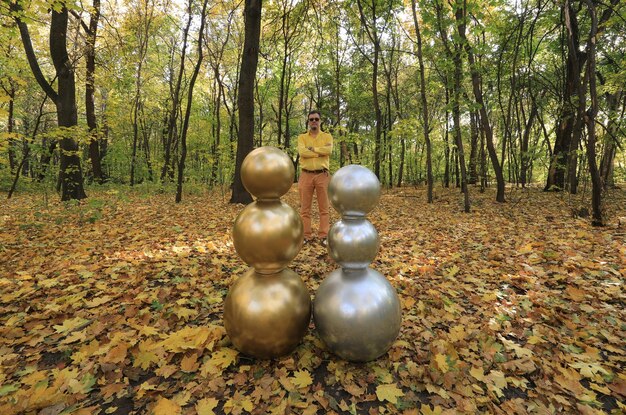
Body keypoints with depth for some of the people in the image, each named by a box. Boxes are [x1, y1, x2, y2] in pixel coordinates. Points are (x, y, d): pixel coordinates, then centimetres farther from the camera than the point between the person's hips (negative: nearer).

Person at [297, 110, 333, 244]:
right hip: (306, 175, 1)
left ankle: (324, 236, 10)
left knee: (324, 208, 3)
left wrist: (312, 148, -8)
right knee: (305, 208, 3)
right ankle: (306, 236, 12)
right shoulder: (302, 137, 10)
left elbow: (328, 150, -12)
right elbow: (302, 152, -10)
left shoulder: (327, 136, 9)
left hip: (322, 175, 0)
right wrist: (320, 152, -10)